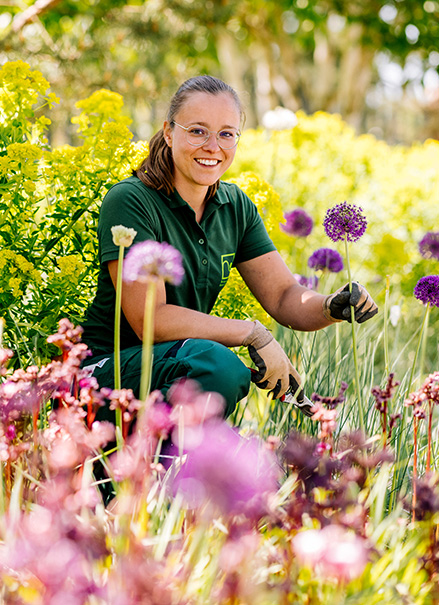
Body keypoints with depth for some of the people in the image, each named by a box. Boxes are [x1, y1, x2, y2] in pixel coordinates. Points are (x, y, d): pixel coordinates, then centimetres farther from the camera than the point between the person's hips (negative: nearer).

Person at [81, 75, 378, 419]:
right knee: (219, 365, -33)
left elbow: (285, 298, 4)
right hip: (105, 373, -7)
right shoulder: (130, 201, -16)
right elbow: (150, 319, -22)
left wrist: (333, 307, -18)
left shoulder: (236, 207, 6)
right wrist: (253, 332, -20)